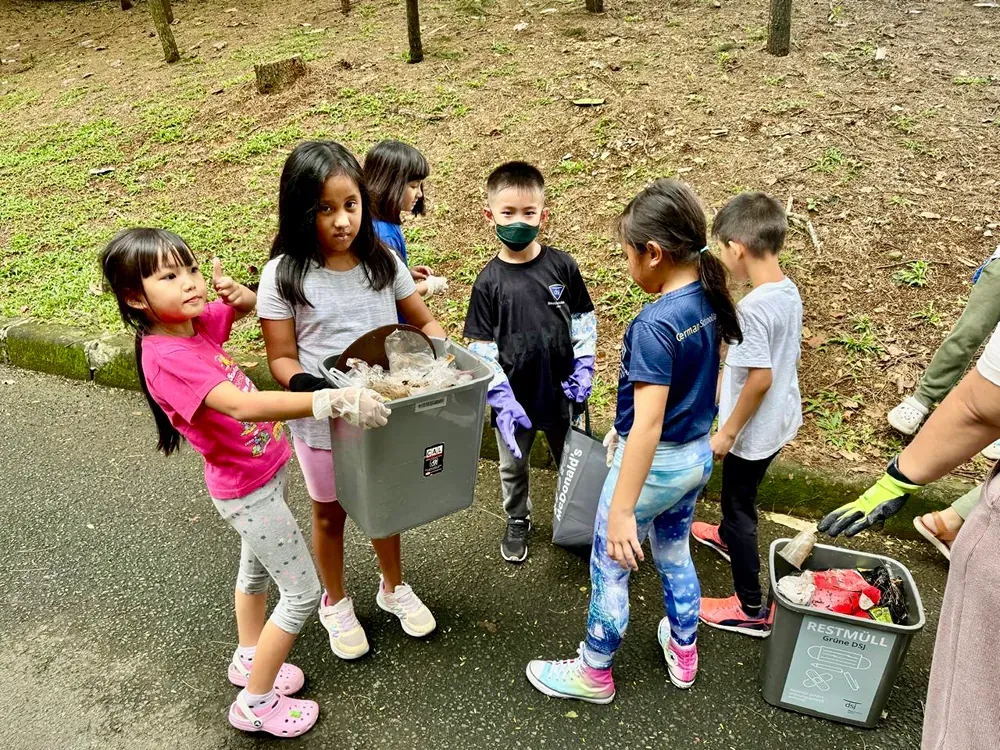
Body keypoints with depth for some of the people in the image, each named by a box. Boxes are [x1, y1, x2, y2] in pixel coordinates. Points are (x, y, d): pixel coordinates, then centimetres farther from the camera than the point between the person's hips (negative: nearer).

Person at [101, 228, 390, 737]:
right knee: (303, 592, 1)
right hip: (246, 490, -9)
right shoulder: (167, 357, -30)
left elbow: (251, 307, 14)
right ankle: (254, 703, 20)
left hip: (263, 470, 9)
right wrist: (328, 402, -53)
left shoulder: (198, 323, -5)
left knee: (256, 567, 27)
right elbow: (241, 406, -43)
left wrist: (236, 293, -9)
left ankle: (249, 660, 51)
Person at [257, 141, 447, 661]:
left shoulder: (382, 261, -7)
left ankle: (393, 588, 48)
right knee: (330, 513, 18)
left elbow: (422, 321, 4)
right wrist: (305, 385, -31)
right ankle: (336, 604, 43)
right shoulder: (284, 276, -15)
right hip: (323, 422, -2)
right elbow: (282, 358, -11)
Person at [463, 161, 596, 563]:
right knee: (513, 467, 20)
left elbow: (583, 319, 3)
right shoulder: (489, 281, -11)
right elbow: (481, 348, -9)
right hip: (514, 396, 0)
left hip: (561, 390, 1)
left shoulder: (561, 265, -8)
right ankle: (517, 521, 44)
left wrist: (583, 367, -5)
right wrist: (501, 399, -16)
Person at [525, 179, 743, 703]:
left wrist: (621, 512, -31)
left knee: (610, 566, 12)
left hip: (656, 463, -8)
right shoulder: (709, 301, -3)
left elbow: (648, 425, -32)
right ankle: (683, 651, 47)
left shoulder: (654, 324, -29)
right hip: (698, 455, 8)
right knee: (673, 552, 27)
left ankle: (594, 673, 31)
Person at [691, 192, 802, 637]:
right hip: (779, 420, 9)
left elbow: (761, 379, -28)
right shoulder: (789, 290, -4)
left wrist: (727, 432, -16)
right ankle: (728, 535, 60)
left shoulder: (752, 308, -30)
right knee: (739, 494, 32)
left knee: (739, 504, 8)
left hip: (754, 430, -8)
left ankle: (751, 610, 20)